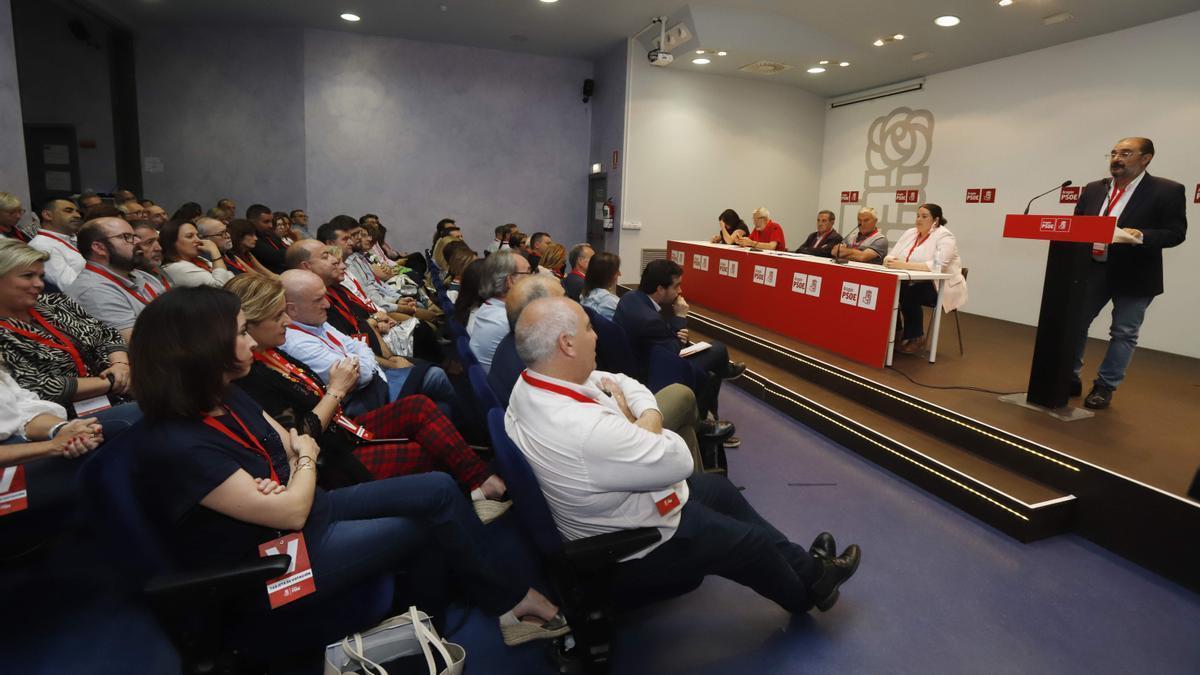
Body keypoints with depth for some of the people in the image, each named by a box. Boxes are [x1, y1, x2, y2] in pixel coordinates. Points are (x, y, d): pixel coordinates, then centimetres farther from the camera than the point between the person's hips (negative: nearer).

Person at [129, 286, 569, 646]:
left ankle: (504, 597, 9)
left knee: (438, 489, -6)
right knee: (432, 524, -8)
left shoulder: (226, 398, 0)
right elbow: (292, 514, -25)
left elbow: (294, 446, 8)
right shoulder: (176, 447, -29)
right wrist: (306, 458, -5)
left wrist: (287, 483, -15)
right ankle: (510, 600, 17)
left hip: (306, 509, 8)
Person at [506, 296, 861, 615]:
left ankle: (804, 565, 39)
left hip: (607, 504, 9)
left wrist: (647, 420, -21)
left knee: (721, 488, 22)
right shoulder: (585, 432, -42)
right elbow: (678, 461, -28)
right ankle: (806, 593, 44)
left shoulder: (532, 383, -13)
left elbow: (625, 384, -2)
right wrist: (629, 418, -13)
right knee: (754, 543, 11)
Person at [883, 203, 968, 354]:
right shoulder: (910, 233, 9)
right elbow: (891, 255, 3)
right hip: (915, 284, 6)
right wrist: (889, 261, -23)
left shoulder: (945, 237, -12)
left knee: (909, 292, -32)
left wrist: (904, 265, -35)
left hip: (941, 288, -6)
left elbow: (937, 266, -27)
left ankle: (916, 338, -12)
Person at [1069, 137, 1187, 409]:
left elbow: (1176, 232, -10)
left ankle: (1105, 387, 13)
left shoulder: (1167, 191, -6)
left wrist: (1142, 235, -27)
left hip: (1135, 276, -4)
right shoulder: (1093, 189, 8)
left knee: (1124, 334, 4)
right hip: (1092, 271, 4)